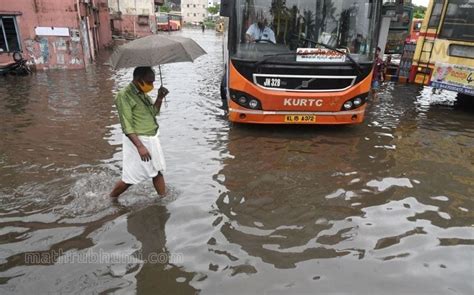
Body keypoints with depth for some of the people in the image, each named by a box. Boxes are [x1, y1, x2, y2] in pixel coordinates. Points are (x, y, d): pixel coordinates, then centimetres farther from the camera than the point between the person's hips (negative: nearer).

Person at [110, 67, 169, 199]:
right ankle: (111, 199, 27)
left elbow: (153, 112, 17)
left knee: (158, 171, 15)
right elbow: (127, 126, -22)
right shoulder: (124, 96, -17)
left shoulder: (143, 93, 7)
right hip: (137, 140, -8)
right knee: (130, 178, 3)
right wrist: (140, 146, -29)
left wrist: (160, 98, 1)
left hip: (152, 138, 8)